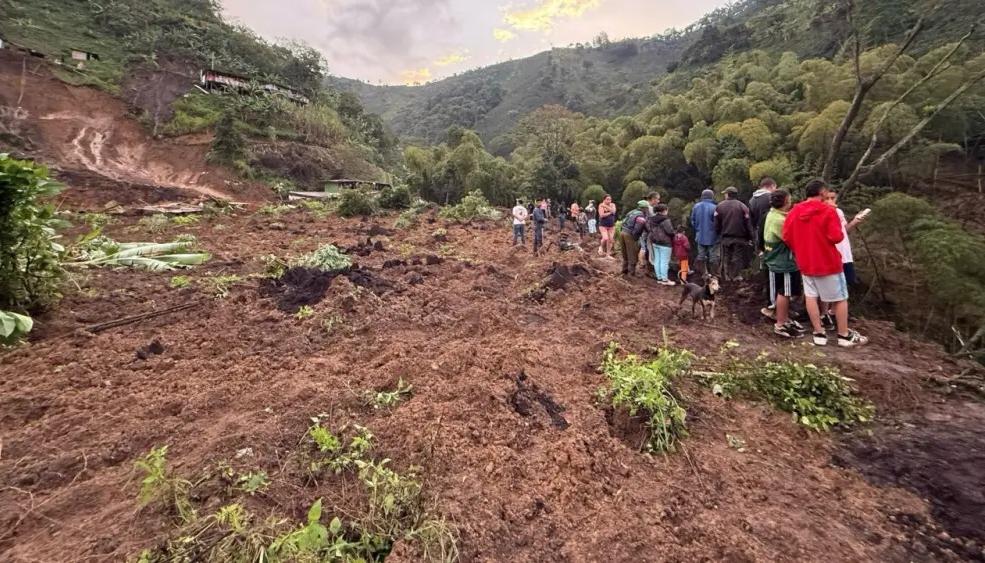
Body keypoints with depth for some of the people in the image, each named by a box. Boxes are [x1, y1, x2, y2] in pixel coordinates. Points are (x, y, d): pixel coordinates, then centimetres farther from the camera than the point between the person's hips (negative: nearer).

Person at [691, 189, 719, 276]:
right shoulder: (714, 207, -16)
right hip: (712, 237, -4)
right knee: (713, 257, 4)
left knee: (701, 256, 13)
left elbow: (692, 221, 8)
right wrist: (717, 233, 3)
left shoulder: (696, 206, 0)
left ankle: (702, 274, 16)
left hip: (700, 236, 4)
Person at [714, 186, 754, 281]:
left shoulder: (720, 206, 0)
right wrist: (750, 238, 0)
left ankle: (726, 276, 13)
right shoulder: (742, 206, -4)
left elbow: (717, 224, 0)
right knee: (737, 257, 5)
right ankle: (735, 276, 5)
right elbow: (748, 223, -5)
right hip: (739, 237, -2)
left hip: (725, 237, 2)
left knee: (726, 257, 11)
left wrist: (719, 234, 12)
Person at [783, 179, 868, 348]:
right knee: (840, 298, 8)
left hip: (805, 263, 4)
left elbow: (786, 236, 2)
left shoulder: (794, 211, 1)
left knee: (811, 297, 10)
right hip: (828, 262, -4)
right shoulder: (828, 210, -13)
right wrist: (841, 232, 4)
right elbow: (836, 237, -18)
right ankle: (844, 335, 16)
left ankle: (819, 334, 12)